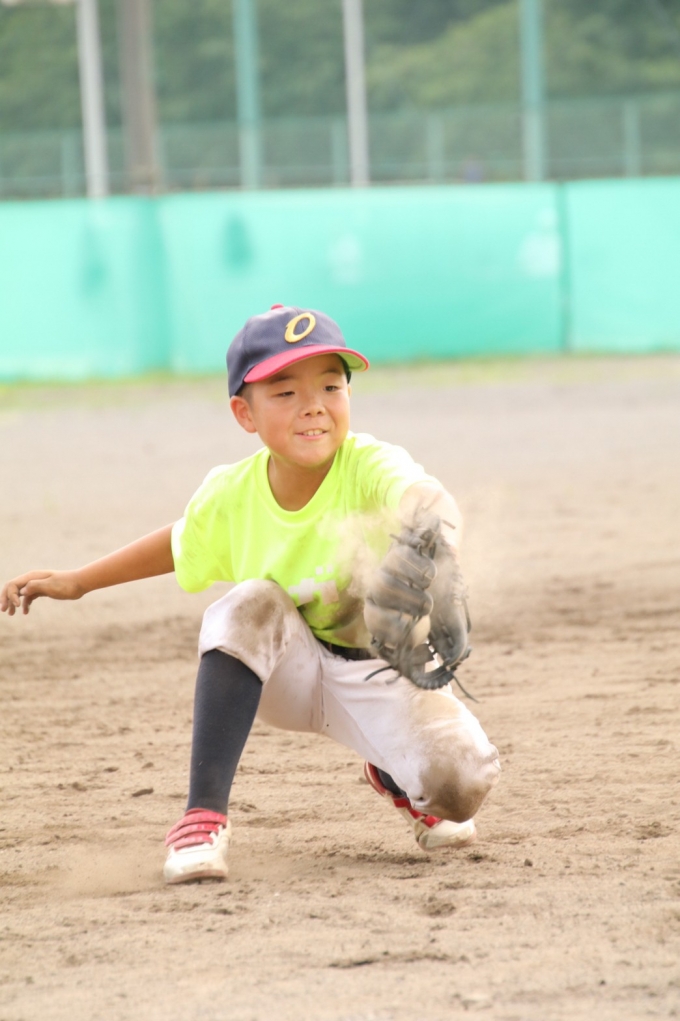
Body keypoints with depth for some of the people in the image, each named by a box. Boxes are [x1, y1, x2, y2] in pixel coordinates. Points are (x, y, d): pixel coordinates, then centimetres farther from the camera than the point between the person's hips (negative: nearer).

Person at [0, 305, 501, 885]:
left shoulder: (372, 468, -27)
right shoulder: (230, 496, -14)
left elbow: (431, 504, -50)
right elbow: (181, 543, 10)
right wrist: (77, 582, 13)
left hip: (381, 671, -2)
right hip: (286, 676, 2)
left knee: (461, 787, -27)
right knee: (251, 604, -31)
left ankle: (393, 777, 15)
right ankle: (204, 815, -26)